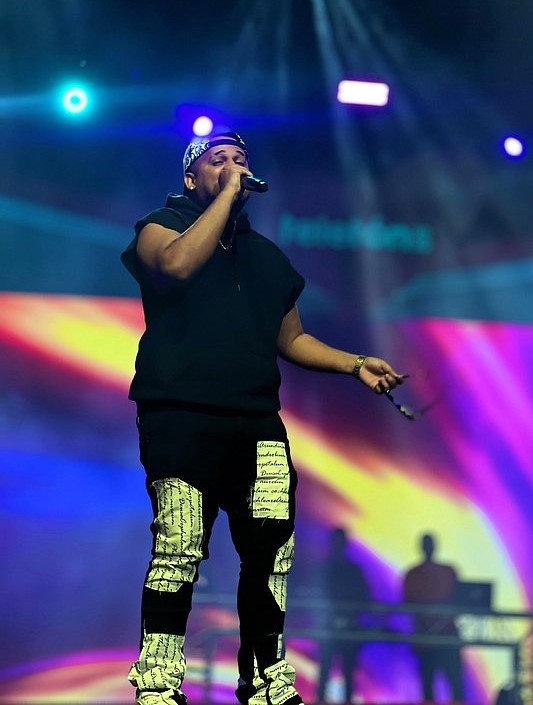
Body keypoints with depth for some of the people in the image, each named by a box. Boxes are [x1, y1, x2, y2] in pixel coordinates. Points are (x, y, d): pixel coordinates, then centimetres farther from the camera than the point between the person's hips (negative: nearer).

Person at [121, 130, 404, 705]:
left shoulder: (266, 256, 26)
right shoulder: (161, 226, 10)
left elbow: (291, 339, 31)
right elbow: (179, 264, -15)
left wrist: (355, 365, 16)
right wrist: (227, 194, -6)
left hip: (256, 421, 5)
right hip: (181, 415, -5)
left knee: (271, 549, -7)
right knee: (180, 548, -16)